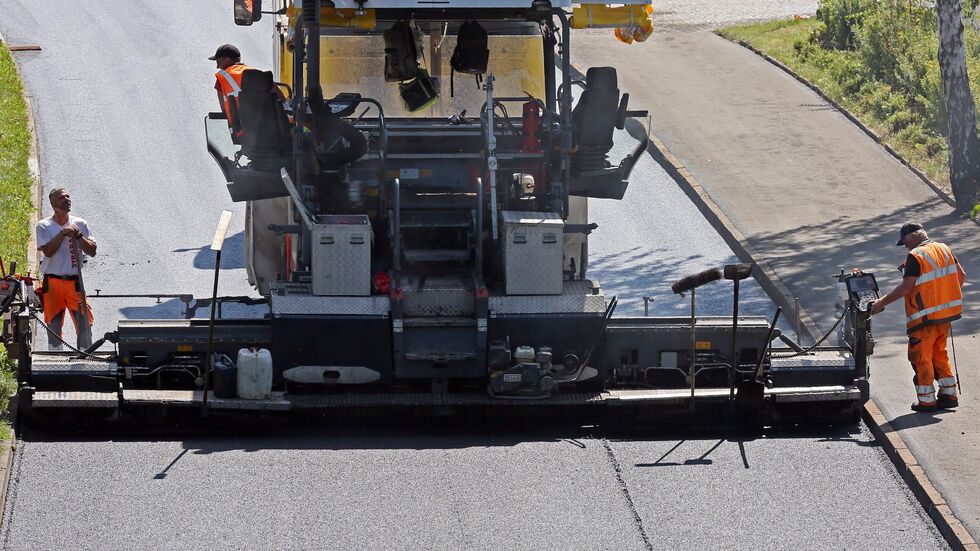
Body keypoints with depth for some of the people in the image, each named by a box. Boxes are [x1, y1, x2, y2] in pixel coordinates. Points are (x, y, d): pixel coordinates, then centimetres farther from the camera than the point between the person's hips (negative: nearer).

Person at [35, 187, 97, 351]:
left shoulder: (79, 224, 8)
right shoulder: (43, 226, 0)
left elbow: (92, 251, 2)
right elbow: (48, 251, -13)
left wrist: (78, 236, -12)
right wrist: (63, 234, -17)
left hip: (75, 282, 1)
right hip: (53, 282, -1)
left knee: (84, 323, -6)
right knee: (53, 325, 5)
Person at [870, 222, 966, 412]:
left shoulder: (915, 256, -15)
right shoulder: (944, 249, 7)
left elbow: (906, 287, -19)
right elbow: (961, 275, 11)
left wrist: (882, 302, -11)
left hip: (925, 317, -8)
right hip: (946, 312, 8)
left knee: (921, 357, 2)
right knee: (939, 354, 19)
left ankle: (927, 401, 3)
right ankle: (949, 395, 18)